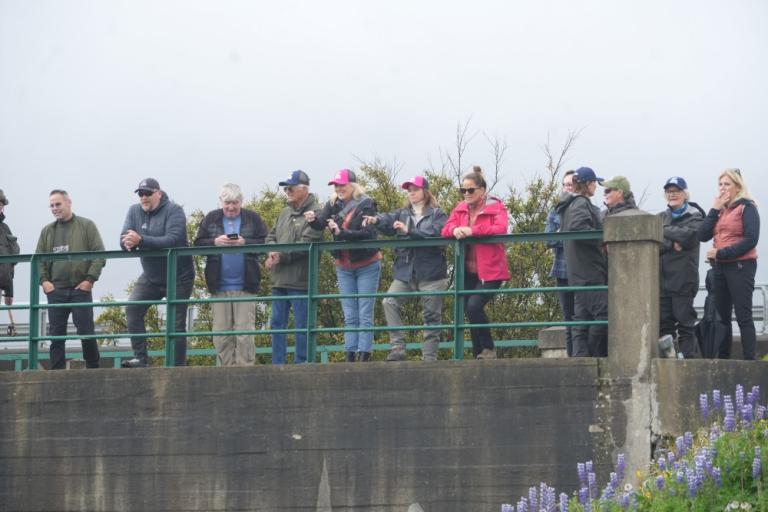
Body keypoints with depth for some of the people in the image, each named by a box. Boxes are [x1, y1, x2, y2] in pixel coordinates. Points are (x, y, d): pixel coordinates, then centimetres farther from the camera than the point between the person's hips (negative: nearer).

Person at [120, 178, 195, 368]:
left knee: (177, 324, -1)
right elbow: (124, 240, -5)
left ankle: (178, 366, 7)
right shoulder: (135, 211, 1)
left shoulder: (173, 211, -16)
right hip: (150, 277, 5)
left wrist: (141, 240, -39)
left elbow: (172, 240, -30)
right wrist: (128, 244, -31)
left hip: (178, 277, -5)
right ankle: (140, 358, -12)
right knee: (132, 309, -14)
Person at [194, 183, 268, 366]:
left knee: (245, 333, -4)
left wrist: (245, 242, -15)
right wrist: (215, 242, -11)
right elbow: (198, 244, 7)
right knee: (221, 335, 4)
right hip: (219, 286, 2)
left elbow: (266, 243, 0)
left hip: (245, 286, -2)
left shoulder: (252, 218, 4)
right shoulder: (211, 219, 9)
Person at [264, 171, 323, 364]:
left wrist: (281, 256, -15)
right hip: (279, 280, 8)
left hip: (300, 282, -8)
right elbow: (271, 237, 17)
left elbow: (307, 244, -17)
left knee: (302, 326, -2)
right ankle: (277, 364, 16)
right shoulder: (285, 212, 17)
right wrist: (272, 252, -5)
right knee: (277, 323, 10)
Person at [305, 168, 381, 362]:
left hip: (366, 265, -5)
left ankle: (364, 355, -5)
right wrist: (313, 219, -33)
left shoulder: (366, 205, -13)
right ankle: (350, 355, 8)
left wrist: (341, 232, -33)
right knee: (349, 315, 7)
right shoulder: (334, 205, 2)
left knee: (365, 315, -4)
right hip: (344, 267, 5)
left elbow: (368, 234, -22)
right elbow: (320, 224, -10)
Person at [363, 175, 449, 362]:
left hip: (431, 274, -4)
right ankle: (398, 347, -17)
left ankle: (430, 357, 7)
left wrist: (408, 230, -22)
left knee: (431, 315, 1)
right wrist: (375, 220, -27)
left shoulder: (437, 215, 1)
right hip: (405, 273, 4)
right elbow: (388, 220, -5)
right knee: (389, 302, -17)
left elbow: (436, 232, -18)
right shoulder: (402, 214, 15)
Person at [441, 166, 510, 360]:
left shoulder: (496, 207, -4)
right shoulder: (460, 208, 12)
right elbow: (445, 230, 3)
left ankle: (488, 349, -6)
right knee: (471, 312, 8)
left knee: (474, 306, -22)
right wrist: (455, 230, -22)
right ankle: (479, 356, 17)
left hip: (490, 271, -6)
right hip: (468, 271, 6)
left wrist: (472, 230, -27)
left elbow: (501, 228, -21)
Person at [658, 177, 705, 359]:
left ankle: (688, 356, -4)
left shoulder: (694, 217, 4)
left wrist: (664, 231, -6)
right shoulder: (661, 218, 17)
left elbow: (688, 235, -15)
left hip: (683, 278, -5)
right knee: (664, 322, 5)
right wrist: (671, 244, -13)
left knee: (685, 321, -5)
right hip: (662, 277, 5)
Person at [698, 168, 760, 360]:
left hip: (741, 266, -7)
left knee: (743, 316, -9)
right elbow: (703, 235, 4)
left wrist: (721, 253, -15)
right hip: (720, 267, 7)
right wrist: (714, 210, -4)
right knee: (722, 316, 7)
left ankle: (750, 360, -10)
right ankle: (723, 359, 10)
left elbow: (751, 239, -15)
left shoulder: (746, 207, -4)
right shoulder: (719, 209, 15)